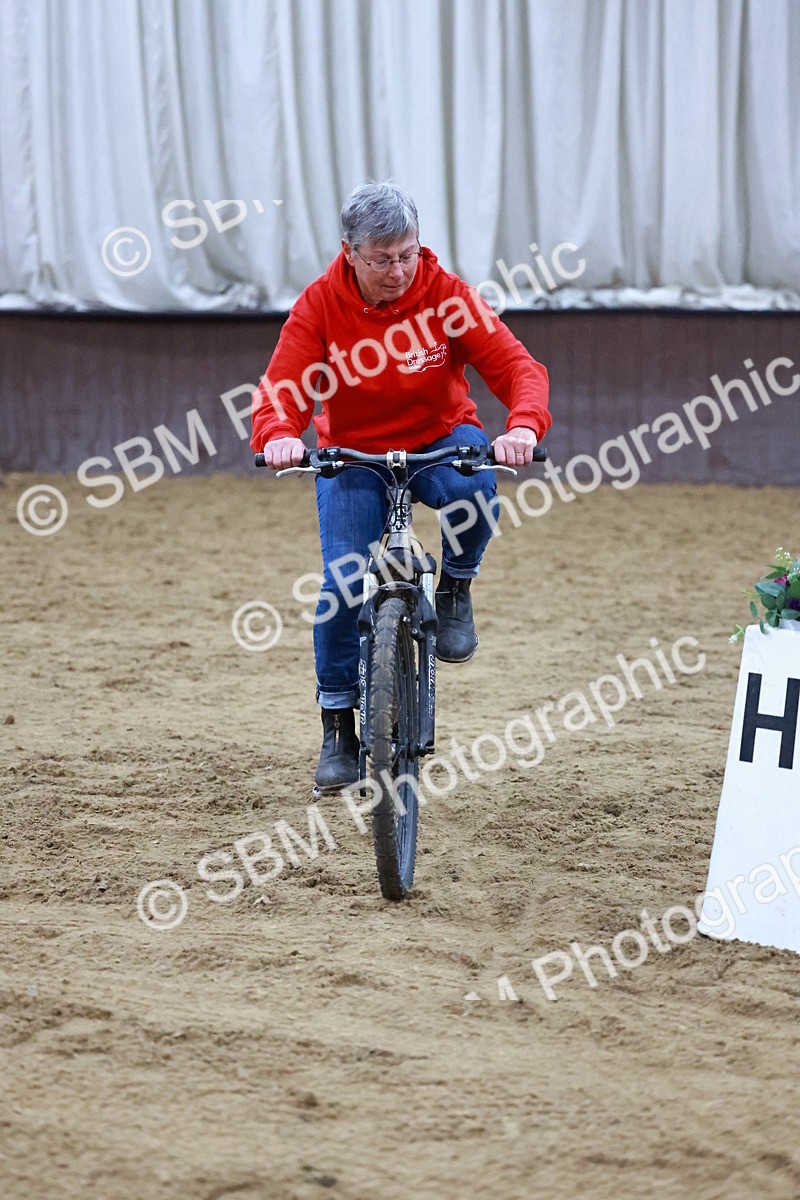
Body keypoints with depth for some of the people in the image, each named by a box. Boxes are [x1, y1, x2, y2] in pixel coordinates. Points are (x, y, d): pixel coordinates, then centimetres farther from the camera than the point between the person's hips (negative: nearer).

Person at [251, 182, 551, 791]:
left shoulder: (447, 295, -18)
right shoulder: (320, 305, -16)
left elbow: (516, 364, -24)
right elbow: (282, 387, -23)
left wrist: (524, 426, -45)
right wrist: (279, 436, -47)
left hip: (440, 439, -1)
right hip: (352, 453, 1)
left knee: (473, 489, -36)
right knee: (342, 585, -13)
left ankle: (456, 588, -4)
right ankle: (339, 728, 5)